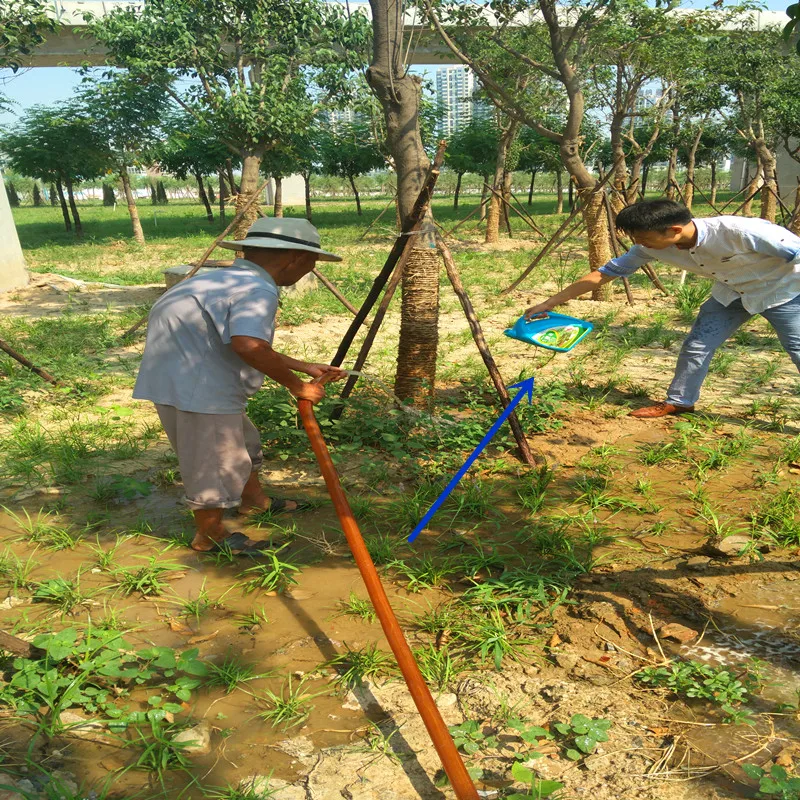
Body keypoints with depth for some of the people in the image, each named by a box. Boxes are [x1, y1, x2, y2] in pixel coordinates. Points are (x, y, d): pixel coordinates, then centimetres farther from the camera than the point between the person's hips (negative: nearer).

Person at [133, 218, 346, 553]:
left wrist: (303, 367, 17)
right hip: (196, 388, -11)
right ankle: (209, 534, 24)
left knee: (240, 442, 26)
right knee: (214, 461, 5)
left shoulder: (229, 280, 11)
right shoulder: (259, 290, -21)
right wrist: (296, 386, -23)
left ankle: (253, 499, 46)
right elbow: (248, 345, -37)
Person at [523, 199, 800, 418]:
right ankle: (678, 402, 25)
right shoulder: (652, 246, -20)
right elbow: (606, 272, -13)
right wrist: (551, 303, -13)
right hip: (731, 293, 5)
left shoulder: (740, 231, -39)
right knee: (697, 347, 4)